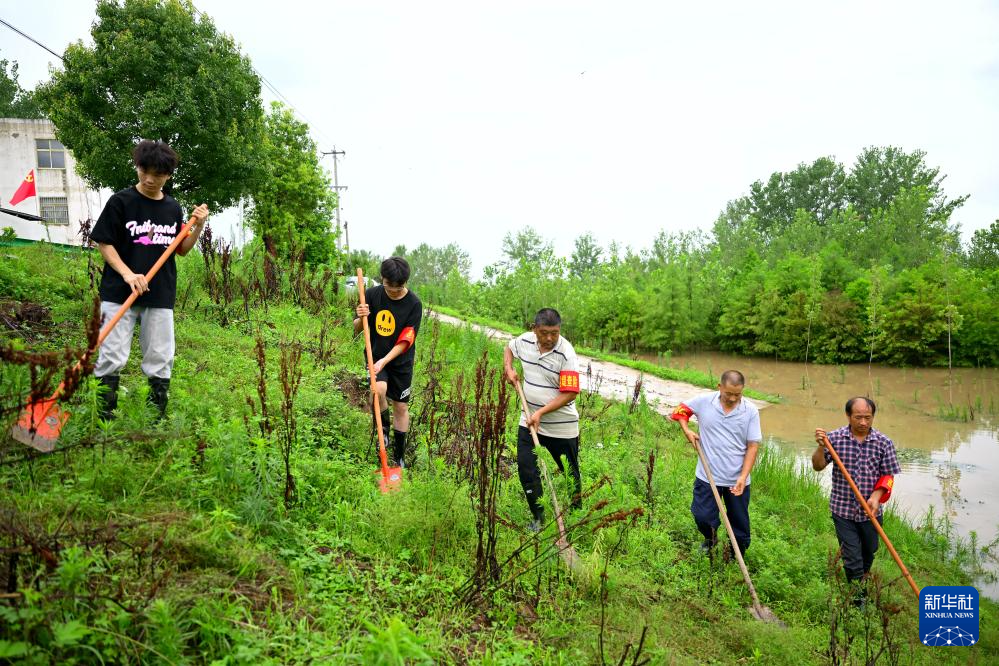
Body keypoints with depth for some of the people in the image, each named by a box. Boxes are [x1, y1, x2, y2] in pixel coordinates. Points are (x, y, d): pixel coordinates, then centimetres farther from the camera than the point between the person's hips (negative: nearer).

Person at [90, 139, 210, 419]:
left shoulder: (173, 208, 9)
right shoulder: (120, 201, -3)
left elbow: (181, 249, 15)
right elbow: (104, 243, -3)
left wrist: (198, 226, -2)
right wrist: (127, 274, -17)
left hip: (160, 296, 4)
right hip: (119, 293, -3)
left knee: (160, 360, 6)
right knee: (112, 357, -2)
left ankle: (157, 418, 16)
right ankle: (103, 417, 8)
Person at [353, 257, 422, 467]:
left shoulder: (414, 304, -15)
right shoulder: (371, 295, -10)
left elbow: (405, 342, -16)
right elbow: (356, 330, 0)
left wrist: (384, 361, -28)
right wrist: (361, 318, -23)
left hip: (401, 361, 0)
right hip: (375, 355, 0)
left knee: (401, 406, 7)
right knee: (379, 389, -28)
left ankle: (399, 455, 25)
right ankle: (383, 426, 3)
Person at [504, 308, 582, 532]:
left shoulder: (566, 354, -21)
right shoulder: (525, 340, -5)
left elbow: (570, 393, -23)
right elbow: (509, 348, 20)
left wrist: (541, 412, -28)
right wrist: (508, 368, 1)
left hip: (562, 426, -4)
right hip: (529, 421, 4)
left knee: (569, 472, 10)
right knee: (526, 468, 0)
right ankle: (538, 517, 15)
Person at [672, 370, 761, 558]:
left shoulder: (751, 411, -8)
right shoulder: (704, 402, -7)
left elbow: (753, 446, -7)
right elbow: (680, 410, 11)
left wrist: (743, 476, -15)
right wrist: (687, 431, -6)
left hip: (737, 479, 0)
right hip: (707, 477, 1)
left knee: (739, 521, 12)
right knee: (702, 516, 7)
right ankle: (710, 538, 41)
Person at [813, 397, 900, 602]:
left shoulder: (884, 443, -6)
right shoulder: (835, 437, -8)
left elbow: (888, 476, -2)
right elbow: (818, 466, -6)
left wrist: (876, 496, -17)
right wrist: (821, 446, -23)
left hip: (871, 511, 2)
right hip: (843, 510, -2)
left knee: (868, 554, 21)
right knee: (852, 558, 0)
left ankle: (862, 583, 49)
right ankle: (859, 601, 14)